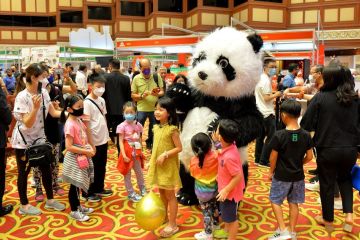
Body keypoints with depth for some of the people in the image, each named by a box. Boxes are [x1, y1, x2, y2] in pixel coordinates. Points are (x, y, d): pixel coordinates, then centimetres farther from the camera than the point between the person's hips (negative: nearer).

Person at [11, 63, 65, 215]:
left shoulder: (44, 93, -3)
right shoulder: (22, 97, -23)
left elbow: (53, 112, 1)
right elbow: (28, 123, -26)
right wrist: (35, 107, -39)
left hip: (39, 137, 7)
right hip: (23, 140, -6)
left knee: (46, 169, 12)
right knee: (24, 172, 6)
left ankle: (50, 200, 27)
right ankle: (24, 205, 21)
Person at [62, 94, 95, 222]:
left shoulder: (79, 120, 6)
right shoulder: (70, 124, -21)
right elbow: (69, 147, -24)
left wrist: (91, 147, 4)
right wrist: (86, 151, -21)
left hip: (82, 156, 9)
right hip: (75, 159, -9)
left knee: (79, 184, 20)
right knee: (75, 185, 4)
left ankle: (78, 206, 34)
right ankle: (74, 211, 17)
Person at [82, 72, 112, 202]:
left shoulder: (102, 100, 7)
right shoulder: (87, 102, -16)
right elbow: (86, 124, -17)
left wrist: (107, 134, 14)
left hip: (103, 139, 7)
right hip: (93, 141, -7)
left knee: (102, 166, 18)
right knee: (92, 168, 6)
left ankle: (99, 188, 33)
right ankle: (88, 192, 20)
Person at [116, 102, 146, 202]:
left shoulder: (138, 125, -1)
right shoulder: (122, 126, -14)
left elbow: (140, 139, 7)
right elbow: (121, 142, -15)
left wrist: (141, 151, 9)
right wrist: (124, 155, -20)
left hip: (136, 152, 4)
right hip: (127, 152, -4)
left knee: (139, 172, 19)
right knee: (127, 174, 9)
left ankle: (143, 190, 38)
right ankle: (131, 193, 23)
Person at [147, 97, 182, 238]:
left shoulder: (172, 129, -18)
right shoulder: (156, 128, 4)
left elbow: (179, 148, -17)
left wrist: (165, 155, -25)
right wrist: (151, 162, 10)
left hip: (168, 166, -7)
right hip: (157, 165, 7)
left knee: (170, 195, 3)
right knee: (161, 193, 20)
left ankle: (172, 225, 15)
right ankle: (164, 217, 38)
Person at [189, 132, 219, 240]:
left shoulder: (194, 161, -24)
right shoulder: (215, 155, -21)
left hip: (202, 192, -4)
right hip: (214, 188, 4)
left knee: (206, 211, 12)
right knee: (213, 206, 28)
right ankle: (216, 224, 51)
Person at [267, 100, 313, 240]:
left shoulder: (279, 135, -20)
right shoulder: (306, 135, -7)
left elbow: (273, 157, -13)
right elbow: (309, 157, -1)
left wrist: (271, 172, 3)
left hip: (281, 176, -4)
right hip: (298, 176, 4)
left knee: (275, 201, 13)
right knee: (294, 203, 16)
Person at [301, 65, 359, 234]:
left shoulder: (321, 97, -14)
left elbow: (306, 124, -13)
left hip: (327, 149, -4)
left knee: (327, 184, 14)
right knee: (345, 178, 28)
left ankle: (328, 220, 29)